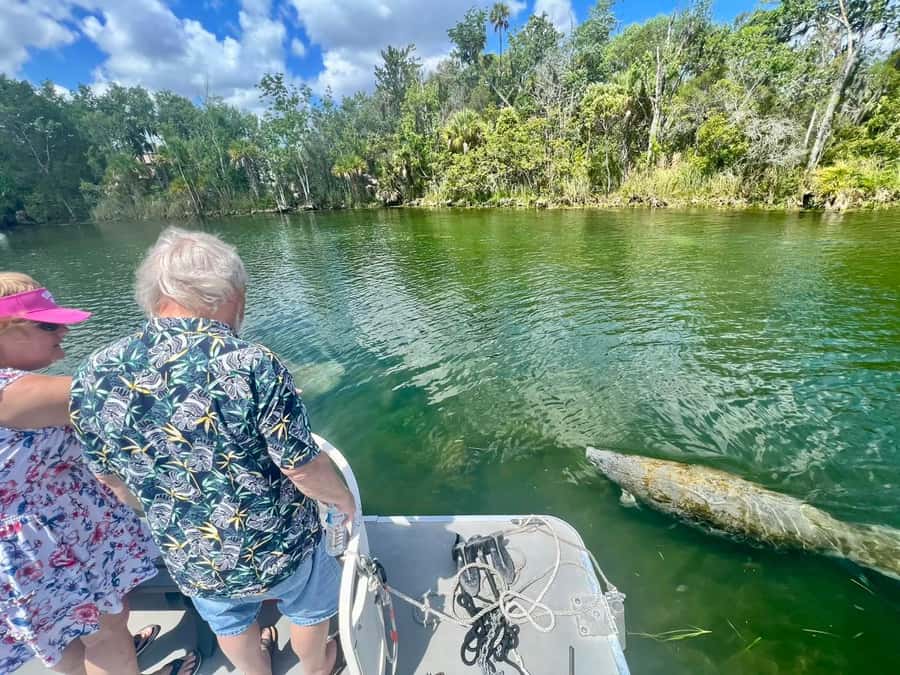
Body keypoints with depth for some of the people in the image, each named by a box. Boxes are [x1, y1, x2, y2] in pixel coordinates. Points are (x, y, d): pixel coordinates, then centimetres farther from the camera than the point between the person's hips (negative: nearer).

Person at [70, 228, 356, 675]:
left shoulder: (93, 377, -15)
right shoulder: (251, 365, -32)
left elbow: (111, 478, 0)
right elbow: (305, 471, -25)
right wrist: (344, 499, -4)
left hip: (190, 561, 4)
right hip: (279, 548, -3)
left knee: (231, 624, 36)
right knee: (309, 609, 30)